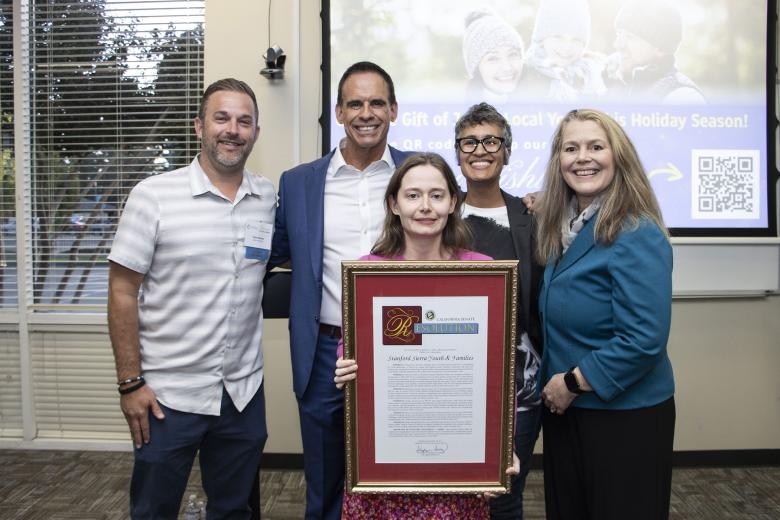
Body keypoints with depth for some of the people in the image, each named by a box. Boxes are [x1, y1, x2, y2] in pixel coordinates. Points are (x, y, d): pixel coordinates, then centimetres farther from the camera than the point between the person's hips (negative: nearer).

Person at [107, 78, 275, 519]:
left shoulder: (269, 198, 1)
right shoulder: (154, 195, -9)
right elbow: (123, 292, -7)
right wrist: (131, 383, -9)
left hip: (244, 394, 3)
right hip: (167, 395, -3)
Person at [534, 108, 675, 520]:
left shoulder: (637, 236, -18)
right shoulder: (560, 228, 5)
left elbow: (644, 339, -23)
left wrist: (572, 382, -16)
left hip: (624, 417, -7)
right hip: (564, 409, 7)